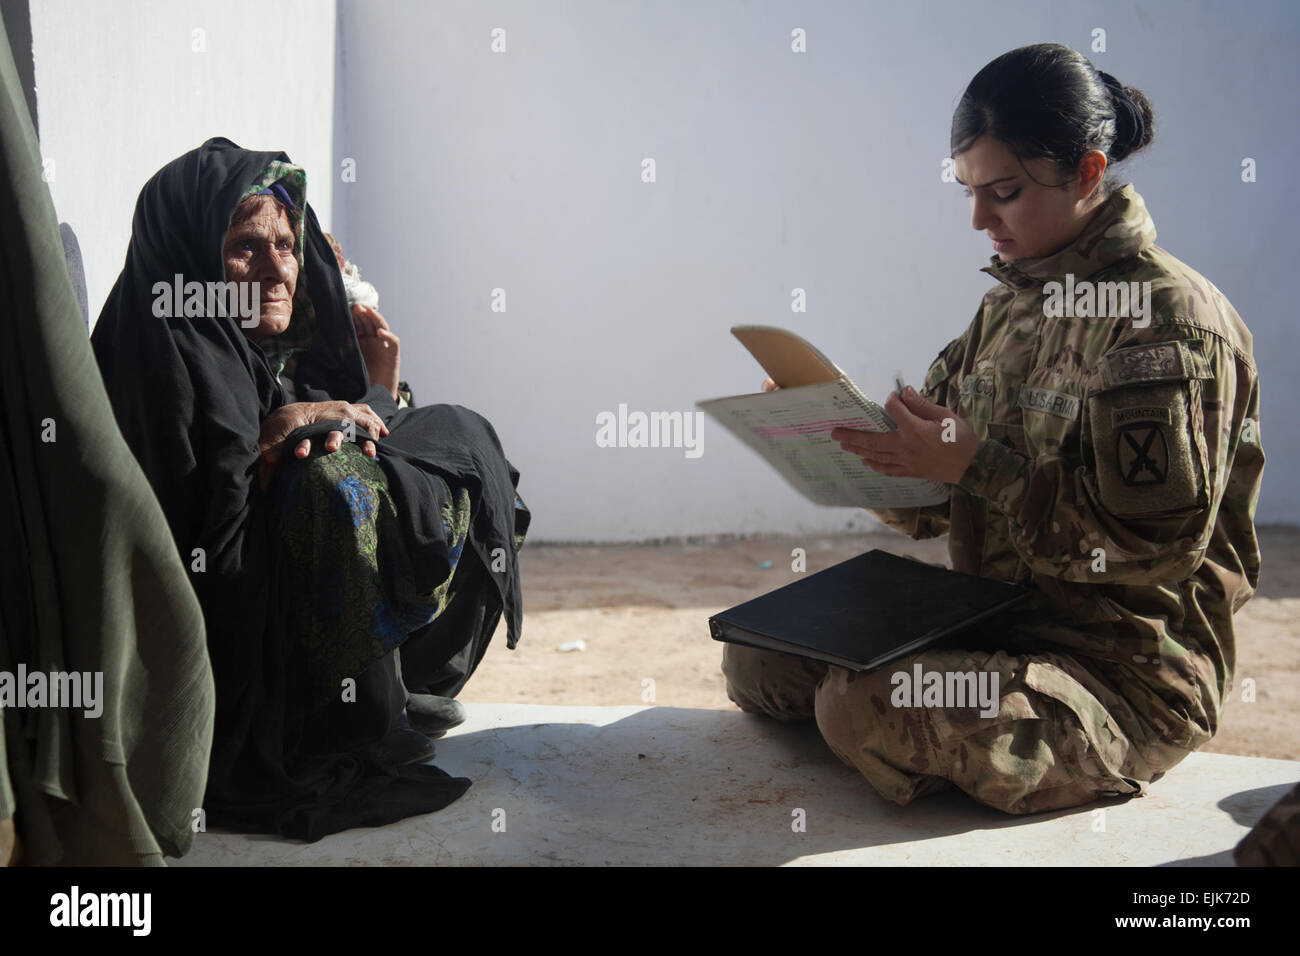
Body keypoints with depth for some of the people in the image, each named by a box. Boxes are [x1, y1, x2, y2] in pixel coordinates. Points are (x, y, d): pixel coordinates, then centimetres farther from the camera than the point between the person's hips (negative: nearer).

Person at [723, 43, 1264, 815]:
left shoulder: (1169, 315, -14)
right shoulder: (1010, 305, 11)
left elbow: (1158, 541, -20)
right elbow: (934, 509, 12)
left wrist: (975, 465, -24)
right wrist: (847, 440, -6)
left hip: (1128, 672, -8)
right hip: (991, 622, 8)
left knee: (866, 707, -30)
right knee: (756, 659, -1)